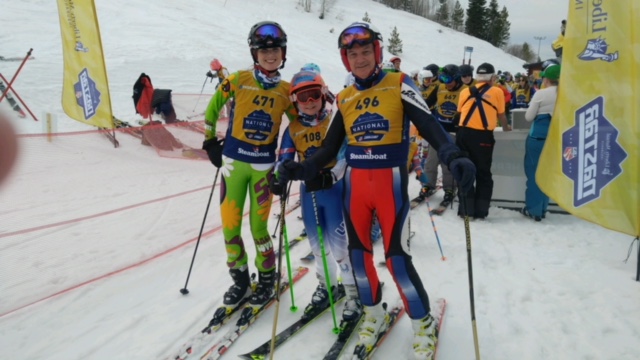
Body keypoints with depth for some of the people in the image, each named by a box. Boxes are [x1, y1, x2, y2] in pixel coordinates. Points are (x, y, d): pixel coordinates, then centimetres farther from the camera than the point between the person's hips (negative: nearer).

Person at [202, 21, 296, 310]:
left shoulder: (285, 90, 1)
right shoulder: (238, 80, -2)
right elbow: (213, 107, 10)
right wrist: (210, 142, 8)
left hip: (263, 165, -1)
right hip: (233, 160, 1)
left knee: (258, 226, 0)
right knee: (229, 224, 4)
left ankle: (267, 278, 22)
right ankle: (240, 279, 22)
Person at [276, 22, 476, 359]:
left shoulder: (399, 85, -3)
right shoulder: (344, 98, 9)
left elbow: (429, 126, -13)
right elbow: (330, 147, 9)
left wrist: (454, 157, -32)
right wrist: (302, 168, -8)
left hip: (390, 182, -4)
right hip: (355, 184, 5)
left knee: (397, 256, -4)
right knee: (358, 252, 11)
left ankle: (423, 323, 19)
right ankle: (373, 312, 34)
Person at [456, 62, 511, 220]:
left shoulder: (465, 91, 12)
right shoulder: (497, 92, 6)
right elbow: (501, 115, 13)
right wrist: (506, 128, 34)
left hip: (464, 133, 2)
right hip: (483, 136, -2)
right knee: (483, 173, 11)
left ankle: (466, 209, 11)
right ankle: (480, 211, 13)